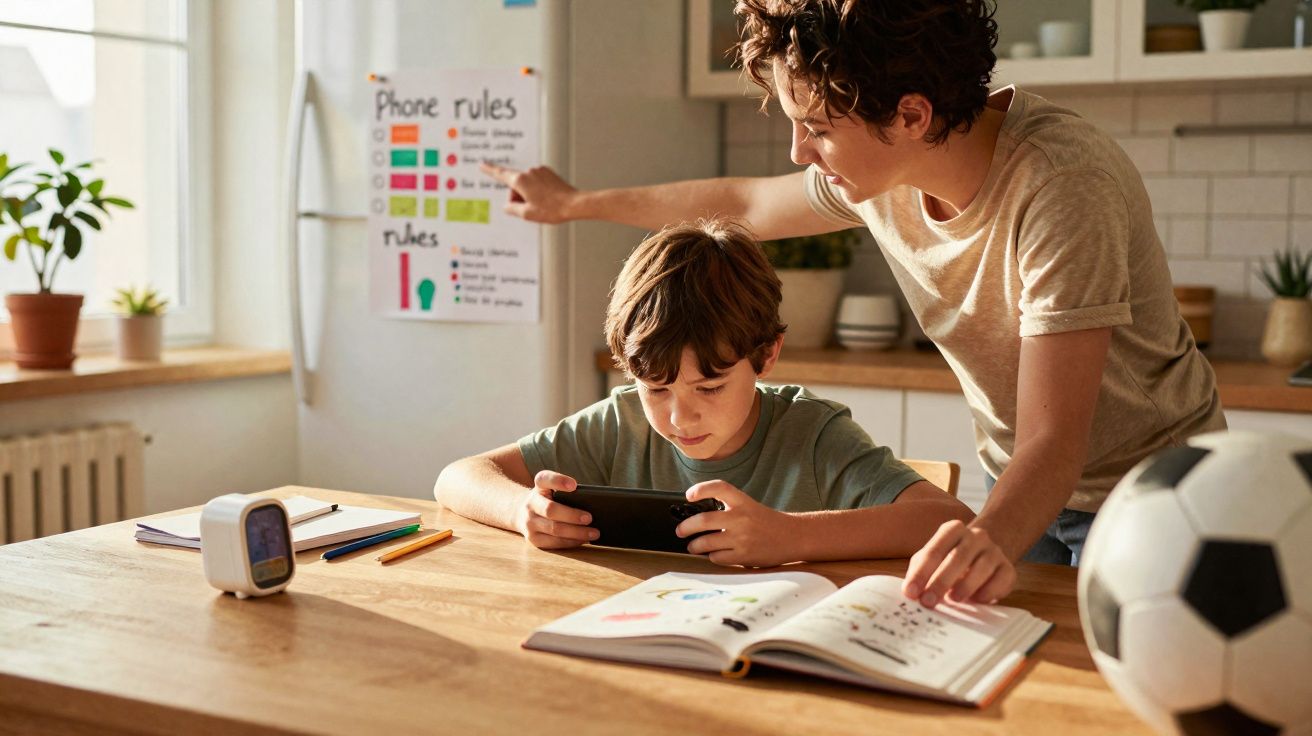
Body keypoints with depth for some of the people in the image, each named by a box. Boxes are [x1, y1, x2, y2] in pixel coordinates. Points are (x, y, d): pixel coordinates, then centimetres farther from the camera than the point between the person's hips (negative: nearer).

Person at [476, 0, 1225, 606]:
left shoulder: (1061, 186, -32)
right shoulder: (878, 165, -11)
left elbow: (1054, 441, -36)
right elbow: (743, 203, 9)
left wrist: (991, 539, -57)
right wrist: (574, 203, 19)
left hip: (1143, 491, -5)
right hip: (1023, 483, 5)